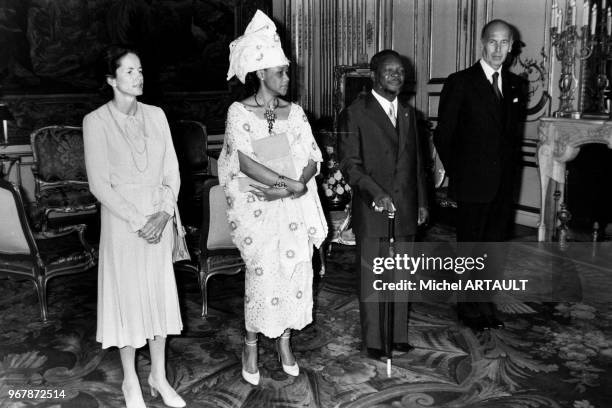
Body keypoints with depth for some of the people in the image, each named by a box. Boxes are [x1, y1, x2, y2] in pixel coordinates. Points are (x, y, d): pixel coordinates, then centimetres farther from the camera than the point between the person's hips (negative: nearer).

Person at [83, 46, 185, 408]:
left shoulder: (156, 115, 4)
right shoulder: (97, 121, -9)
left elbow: (172, 171, 3)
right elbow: (99, 183, -12)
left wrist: (164, 213, -10)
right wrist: (137, 221, -17)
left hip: (160, 219, 4)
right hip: (122, 221, -4)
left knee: (160, 292, 11)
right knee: (128, 295, 7)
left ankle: (159, 376, 27)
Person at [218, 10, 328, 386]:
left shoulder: (295, 112, 9)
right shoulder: (239, 111, -3)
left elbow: (313, 159, 3)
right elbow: (245, 161, -15)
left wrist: (292, 188, -15)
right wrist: (291, 183, -18)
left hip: (294, 206, 4)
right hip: (257, 206, -4)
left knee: (297, 267, 0)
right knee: (263, 270, -10)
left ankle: (285, 340, 21)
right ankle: (252, 345, 12)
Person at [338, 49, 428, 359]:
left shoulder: (408, 113, 14)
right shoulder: (355, 114, -6)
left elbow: (416, 162, 18)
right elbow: (350, 164, -12)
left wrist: (422, 201, 14)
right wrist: (375, 193, -24)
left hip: (406, 210, 6)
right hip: (372, 211, -5)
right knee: (371, 278, 4)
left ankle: (398, 334, 27)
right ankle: (373, 340, 18)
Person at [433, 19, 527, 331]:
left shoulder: (515, 85, 10)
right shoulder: (460, 83, -6)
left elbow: (514, 132, 17)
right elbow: (443, 135, -4)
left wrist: (510, 169, 9)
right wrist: (456, 173, -1)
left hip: (503, 185, 5)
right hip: (473, 184, -5)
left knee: (494, 246, 12)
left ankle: (484, 304, 26)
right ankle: (468, 308, 19)